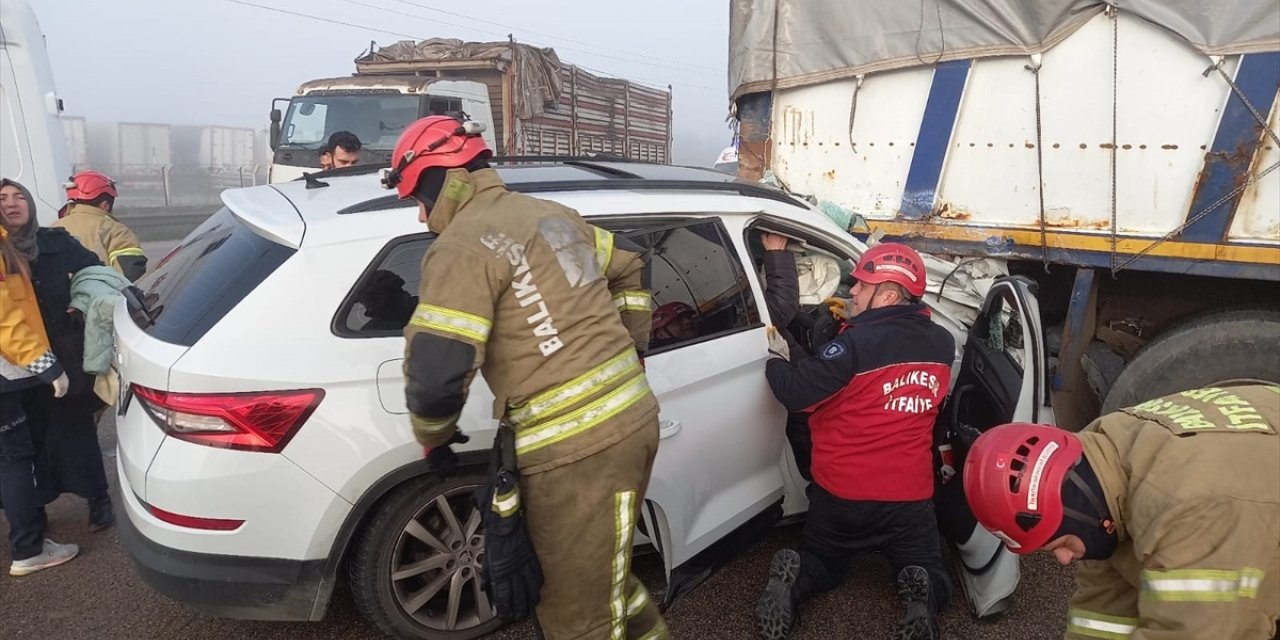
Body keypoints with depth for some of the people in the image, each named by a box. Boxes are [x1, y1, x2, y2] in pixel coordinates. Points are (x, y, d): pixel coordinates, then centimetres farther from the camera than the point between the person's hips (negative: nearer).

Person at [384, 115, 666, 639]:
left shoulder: (464, 243, -12)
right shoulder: (550, 213, 15)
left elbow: (436, 369, -18)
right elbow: (629, 265, 28)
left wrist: (433, 437, 2)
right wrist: (628, 349, 34)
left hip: (577, 448, -9)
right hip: (629, 416, 9)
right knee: (598, 577, 28)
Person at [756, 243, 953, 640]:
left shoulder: (858, 342, -19)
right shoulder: (943, 343, -1)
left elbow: (795, 393, -18)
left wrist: (776, 359, 0)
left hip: (840, 490, -2)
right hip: (910, 494, 3)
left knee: (822, 563, 23)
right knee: (930, 576, 22)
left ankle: (791, 581, -11)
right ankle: (922, 601, -13)